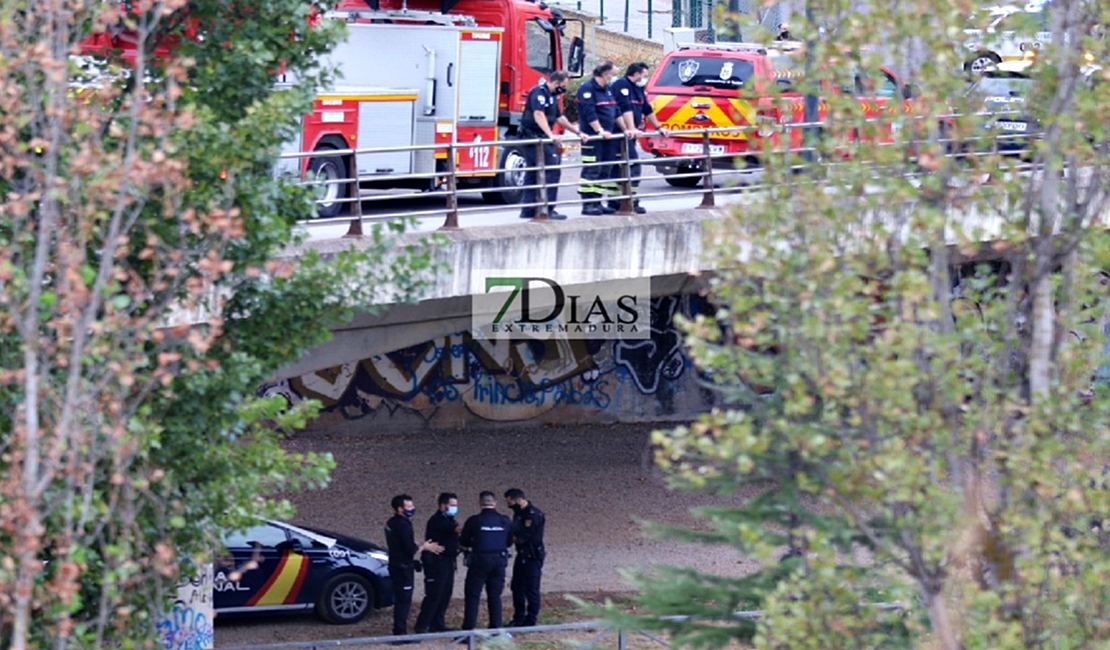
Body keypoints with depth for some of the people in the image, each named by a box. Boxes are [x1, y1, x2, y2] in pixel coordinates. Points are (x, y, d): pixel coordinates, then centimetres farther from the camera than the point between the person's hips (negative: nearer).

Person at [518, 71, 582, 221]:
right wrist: (551, 135, -38)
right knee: (552, 170, -14)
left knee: (532, 174, 11)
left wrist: (577, 132, 27)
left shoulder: (551, 96, 17)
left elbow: (559, 117, 27)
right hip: (534, 137, -11)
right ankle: (548, 209, -16)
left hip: (541, 139, 11)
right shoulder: (539, 93, -15)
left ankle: (528, 209, 13)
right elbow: (538, 115, -28)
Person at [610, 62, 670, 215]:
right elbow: (626, 109, -23)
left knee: (618, 169, 9)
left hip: (629, 135, 10)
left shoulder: (638, 89, 19)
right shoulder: (622, 85, -12)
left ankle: (614, 203, 10)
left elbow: (647, 110, 27)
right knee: (633, 166, -14)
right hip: (622, 133, -10)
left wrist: (659, 127, 27)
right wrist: (632, 129, -31)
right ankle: (632, 203, -15)